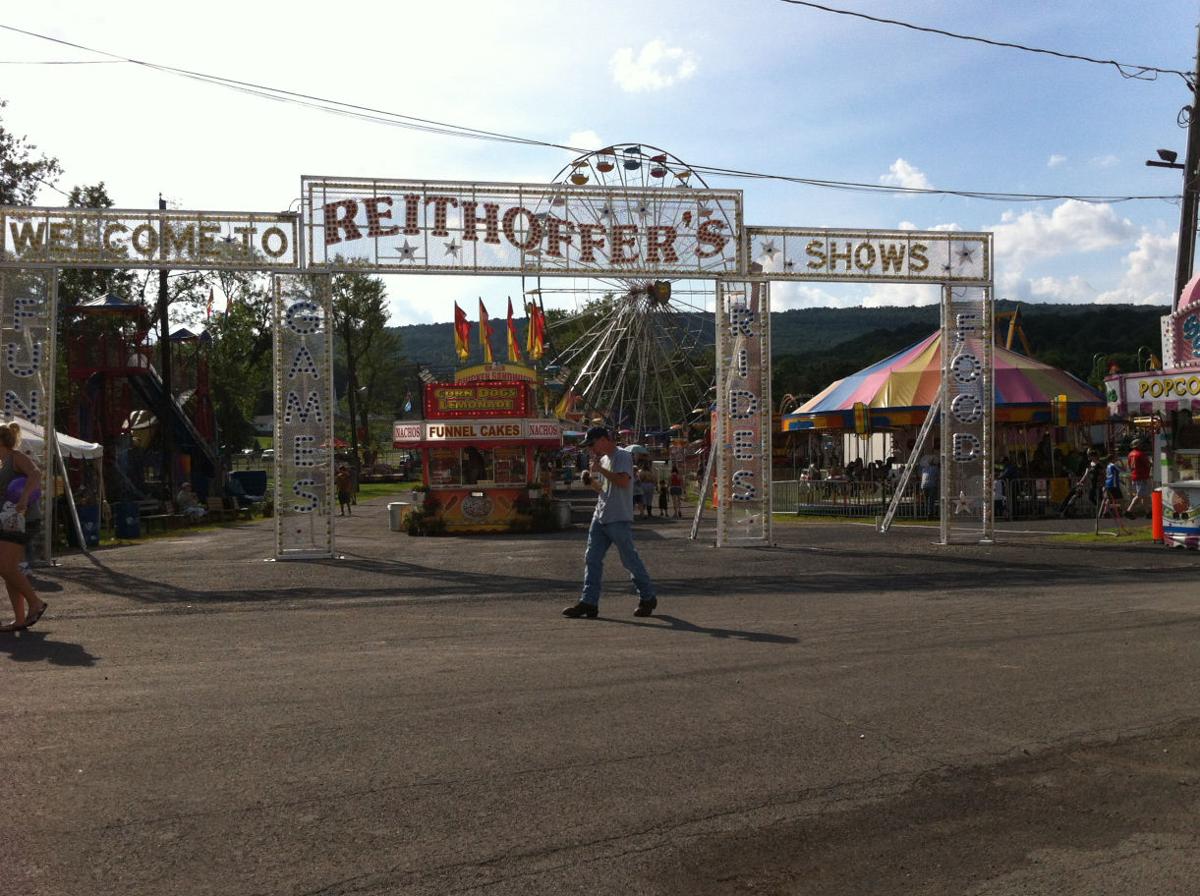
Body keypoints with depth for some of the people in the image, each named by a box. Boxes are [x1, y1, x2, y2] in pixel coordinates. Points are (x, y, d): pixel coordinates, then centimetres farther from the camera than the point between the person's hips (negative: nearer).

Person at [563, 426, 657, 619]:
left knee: (630, 559, 0)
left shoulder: (623, 456, -8)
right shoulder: (603, 459, 18)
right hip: (600, 517, 8)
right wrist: (591, 482, 5)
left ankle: (647, 598, 15)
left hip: (619, 519, -8)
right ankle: (589, 602, 1)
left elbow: (623, 481, -23)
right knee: (592, 558, 1)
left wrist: (600, 470, -18)